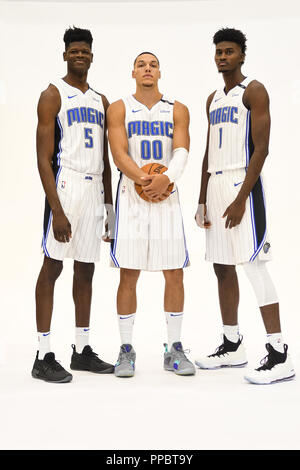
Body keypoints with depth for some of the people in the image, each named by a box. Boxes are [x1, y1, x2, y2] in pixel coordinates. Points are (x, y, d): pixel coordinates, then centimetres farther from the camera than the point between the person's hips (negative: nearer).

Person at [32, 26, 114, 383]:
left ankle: (82, 350, 19)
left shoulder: (101, 101, 18)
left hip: (95, 188, 7)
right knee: (52, 266, -5)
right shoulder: (53, 95, -2)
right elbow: (44, 159, -10)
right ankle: (44, 356, 3)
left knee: (86, 269, 9)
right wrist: (57, 209, -19)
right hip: (65, 184, -7)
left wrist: (108, 201, 14)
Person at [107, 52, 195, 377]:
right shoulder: (119, 109, 6)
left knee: (174, 274, 1)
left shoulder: (177, 110, 11)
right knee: (128, 274, -1)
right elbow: (119, 155, -6)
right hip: (131, 195, -2)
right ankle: (126, 349, 11)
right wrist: (144, 181, -22)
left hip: (167, 195, 2)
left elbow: (181, 151, -3)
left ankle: (174, 349, 14)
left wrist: (166, 178, -23)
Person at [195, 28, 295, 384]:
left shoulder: (254, 91, -3)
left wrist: (241, 198, -20)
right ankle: (232, 347, 20)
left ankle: (279, 356, -5)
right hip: (216, 184, 8)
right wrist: (202, 201, 14)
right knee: (223, 268, 9)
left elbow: (261, 148, -12)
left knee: (254, 265, -12)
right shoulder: (213, 99, 20)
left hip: (243, 184, -8)